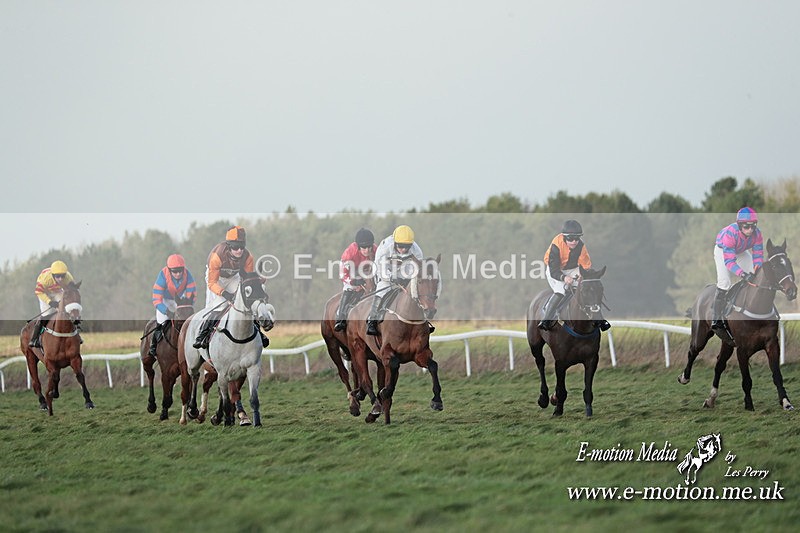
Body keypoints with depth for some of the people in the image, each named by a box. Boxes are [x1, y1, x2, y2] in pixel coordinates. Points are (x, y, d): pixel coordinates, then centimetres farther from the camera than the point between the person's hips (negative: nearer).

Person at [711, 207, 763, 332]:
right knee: (724, 282, -20)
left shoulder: (757, 234, -29)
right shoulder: (730, 233, -44)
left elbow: (758, 255, -21)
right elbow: (729, 261, -44)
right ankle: (716, 318, -14)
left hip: (741, 251, 5)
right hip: (722, 250, -5)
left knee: (754, 278, -4)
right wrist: (743, 275, -57)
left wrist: (756, 270, -41)